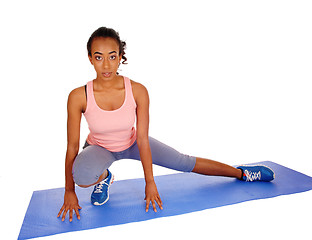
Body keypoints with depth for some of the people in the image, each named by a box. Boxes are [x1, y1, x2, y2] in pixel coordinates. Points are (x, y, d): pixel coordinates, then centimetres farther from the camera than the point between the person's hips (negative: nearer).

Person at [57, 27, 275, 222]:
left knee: (185, 163, 5)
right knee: (82, 175, -36)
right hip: (99, 148, 0)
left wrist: (150, 182, -11)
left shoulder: (138, 91, -27)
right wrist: (69, 192, -13)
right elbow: (72, 146, -20)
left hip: (132, 143, 1)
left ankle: (241, 173, 27)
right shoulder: (79, 97, -29)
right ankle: (104, 178, 3)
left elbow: (142, 139, -19)